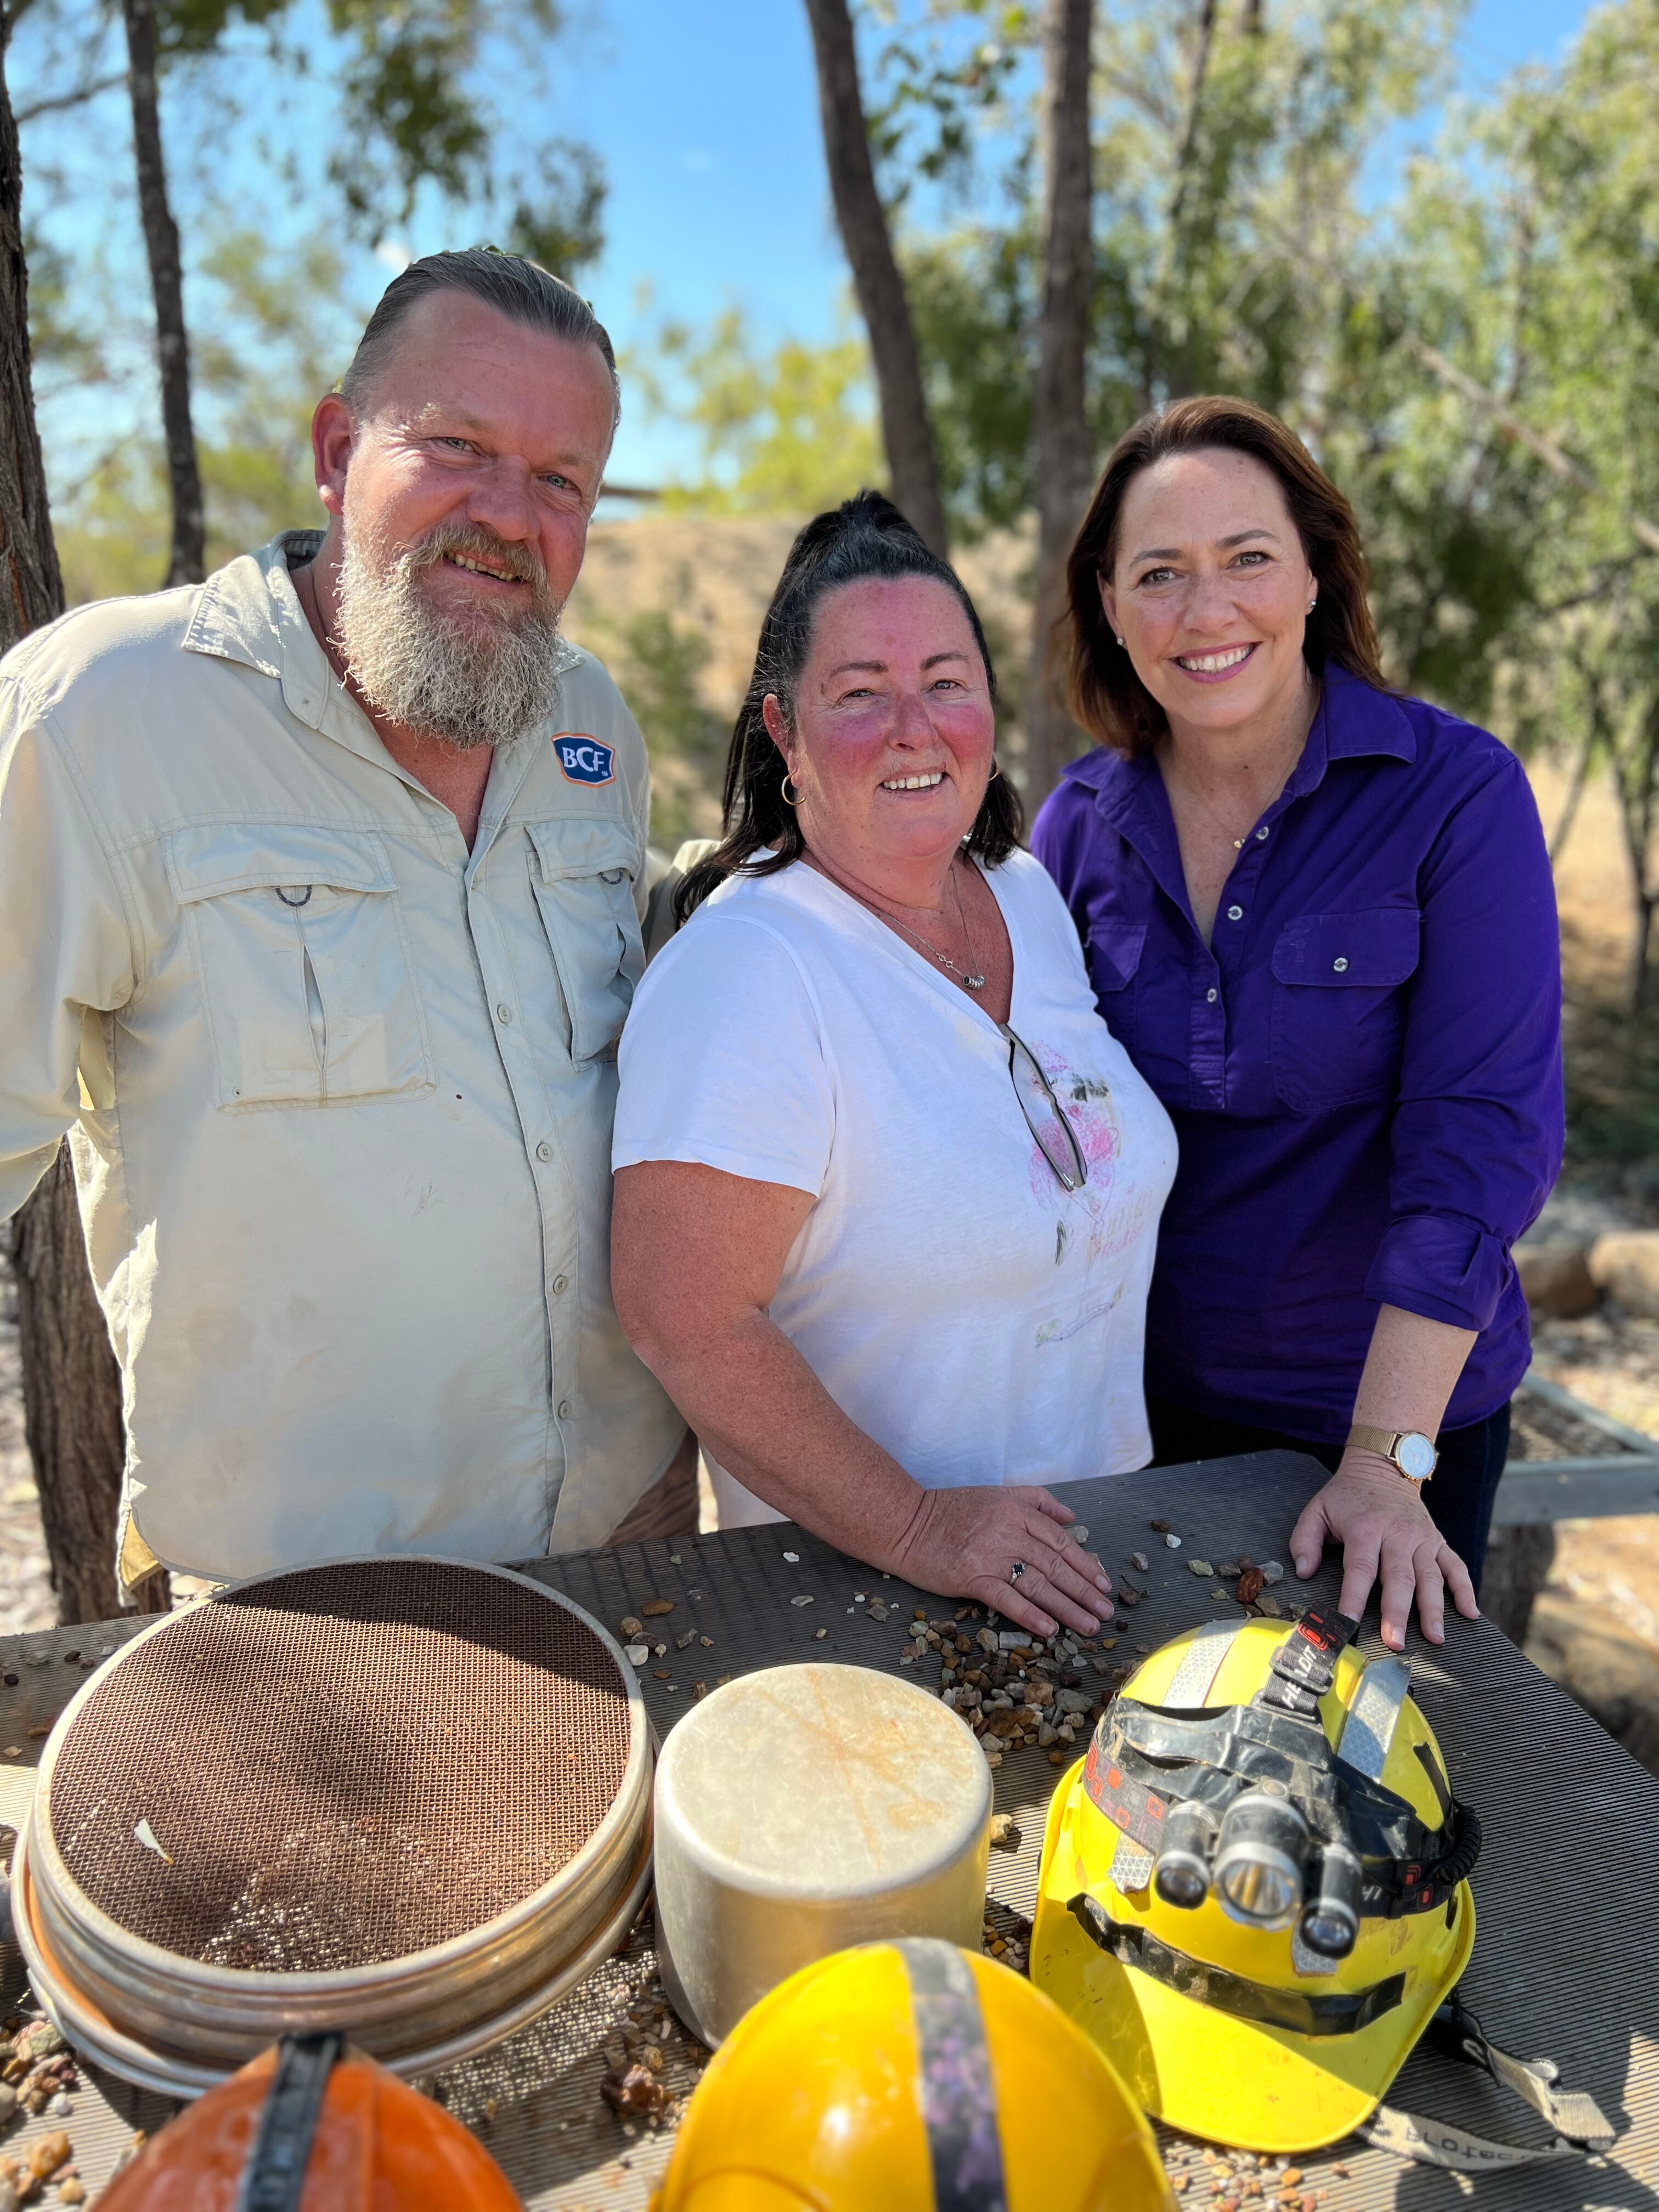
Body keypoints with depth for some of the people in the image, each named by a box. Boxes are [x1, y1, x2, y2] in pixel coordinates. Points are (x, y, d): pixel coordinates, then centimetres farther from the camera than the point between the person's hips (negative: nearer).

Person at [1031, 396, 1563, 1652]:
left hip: (1400, 1404, -2)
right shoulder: (1082, 823, -5)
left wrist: (1385, 1462, -23)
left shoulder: (1457, 794, -15)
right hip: (1145, 1396, 3)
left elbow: (1479, 1136, -19)